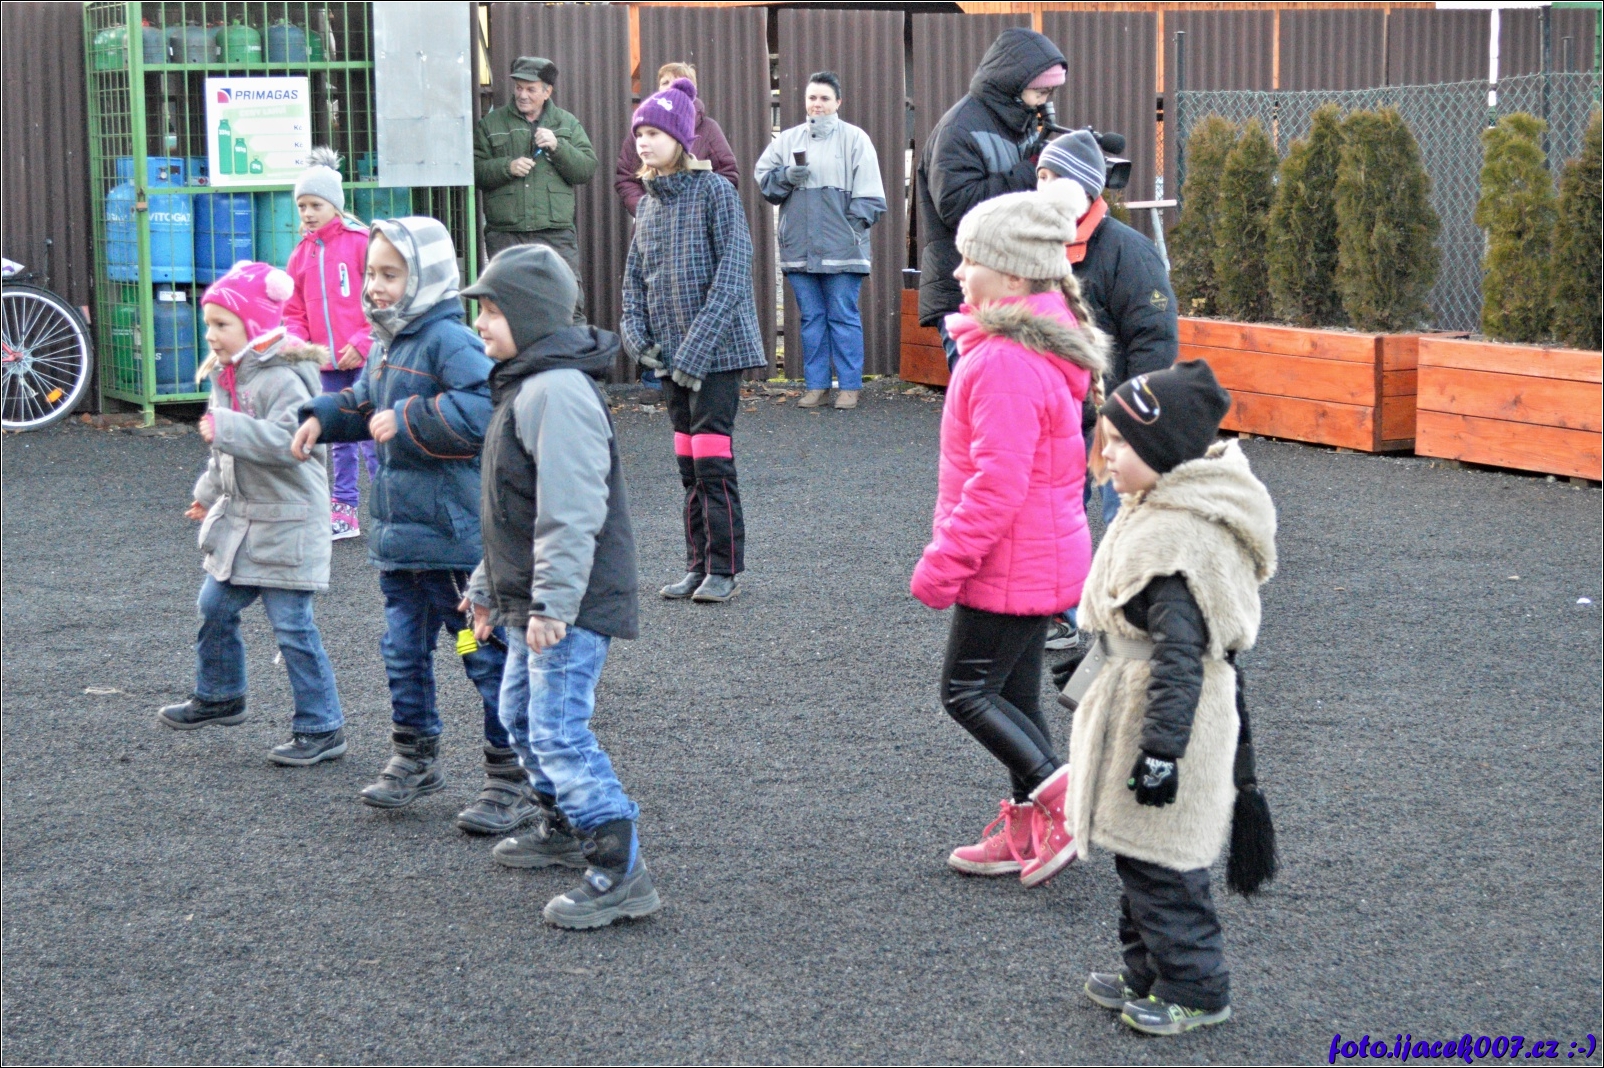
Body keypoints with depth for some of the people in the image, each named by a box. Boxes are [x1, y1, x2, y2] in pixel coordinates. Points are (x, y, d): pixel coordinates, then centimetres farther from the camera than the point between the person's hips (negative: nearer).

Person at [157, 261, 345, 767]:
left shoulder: (283, 378, -20)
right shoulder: (226, 375, 11)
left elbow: (287, 440, -33)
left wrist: (225, 427, -32)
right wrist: (209, 492, 29)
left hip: (286, 523, -9)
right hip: (239, 518, 9)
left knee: (292, 625, -6)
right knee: (215, 606, 18)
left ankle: (321, 729, 2)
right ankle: (218, 696, 39)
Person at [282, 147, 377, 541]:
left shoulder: (361, 242, -6)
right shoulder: (301, 254, 10)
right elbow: (294, 311, 16)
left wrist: (363, 342, -12)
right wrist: (294, 338, -3)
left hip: (364, 359, -6)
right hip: (327, 362, 6)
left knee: (372, 436, -4)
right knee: (340, 439, 12)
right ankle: (345, 511, 19)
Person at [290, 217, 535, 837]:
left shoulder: (451, 342, -17)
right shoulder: (386, 344, 13)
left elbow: (483, 412, -32)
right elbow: (364, 404, 31)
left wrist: (409, 419, -24)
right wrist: (321, 418, 13)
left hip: (455, 536, -10)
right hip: (398, 532, 10)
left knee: (488, 657, -2)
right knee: (403, 650, 19)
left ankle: (511, 781, 5)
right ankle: (415, 760, 35)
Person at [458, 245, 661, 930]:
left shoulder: (557, 391, -20)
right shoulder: (522, 387, 15)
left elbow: (571, 513, -26)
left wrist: (552, 603, -27)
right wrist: (488, 588, 27)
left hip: (571, 606, -11)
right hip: (534, 600, 11)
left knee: (558, 729, -13)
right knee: (520, 712, 22)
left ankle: (620, 869, -10)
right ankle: (565, 827, 39)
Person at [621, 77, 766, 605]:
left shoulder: (714, 191, -9)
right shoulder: (649, 202, 12)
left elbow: (733, 273, -15)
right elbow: (634, 277, 16)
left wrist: (698, 349, -20)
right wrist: (637, 337, -1)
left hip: (718, 349, -7)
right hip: (670, 353, 7)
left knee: (712, 457, -7)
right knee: (688, 461, 10)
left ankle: (724, 569, 1)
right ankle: (697, 566, 18)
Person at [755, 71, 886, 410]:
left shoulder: (854, 139, 2)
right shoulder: (787, 140, 12)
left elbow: (867, 193, 0)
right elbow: (762, 177, 12)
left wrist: (856, 227, -8)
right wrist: (787, 176, -6)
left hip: (841, 248, -4)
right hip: (799, 248, 4)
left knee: (843, 317, -1)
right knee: (811, 317, 8)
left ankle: (849, 386, 5)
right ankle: (816, 385, 14)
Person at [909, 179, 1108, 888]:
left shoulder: (1006, 362, -24)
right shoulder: (1048, 343, 10)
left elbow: (997, 482, -26)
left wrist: (944, 562, -20)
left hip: (1010, 563, -10)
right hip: (1042, 556, 10)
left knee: (967, 691, 0)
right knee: (1014, 694, 16)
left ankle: (1059, 795, -5)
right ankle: (1027, 833, 22)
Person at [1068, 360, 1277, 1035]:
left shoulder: (1174, 539, -26)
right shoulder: (1164, 511, 8)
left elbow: (1179, 657, -27)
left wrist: (1161, 750, -25)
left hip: (1166, 719, -11)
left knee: (1159, 866, 2)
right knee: (1141, 857, 21)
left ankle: (1195, 992, 15)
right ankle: (1146, 974, 34)